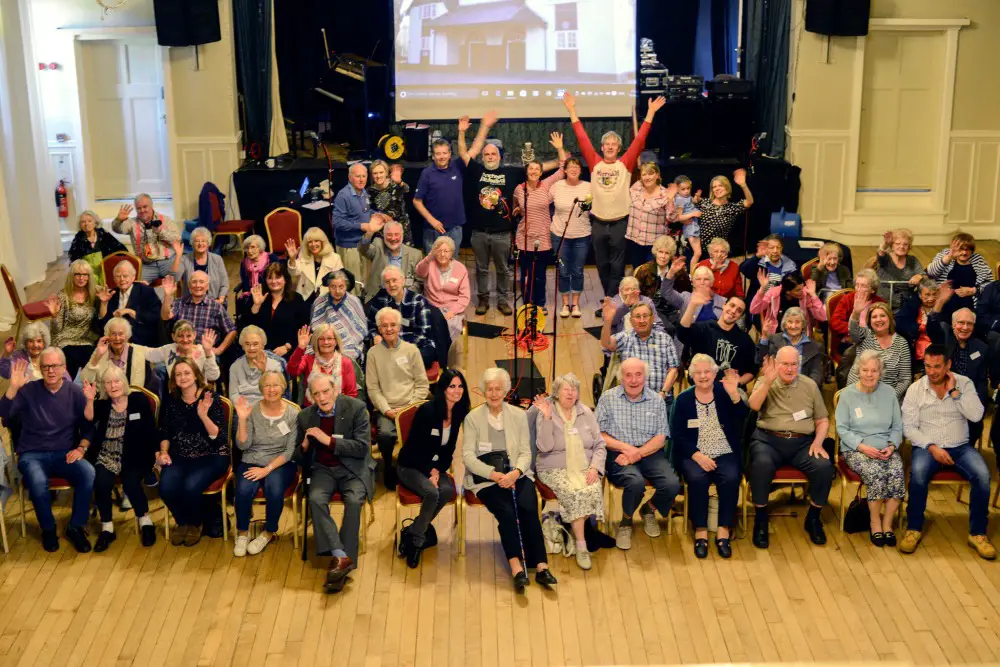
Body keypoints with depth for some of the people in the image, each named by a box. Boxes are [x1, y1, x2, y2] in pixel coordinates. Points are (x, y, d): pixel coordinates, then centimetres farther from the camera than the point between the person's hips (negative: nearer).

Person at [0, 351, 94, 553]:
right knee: (38, 481, -36)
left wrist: (81, 448, -8)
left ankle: (76, 527, -10)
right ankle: (48, 529, -7)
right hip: (33, 455, -2)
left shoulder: (74, 392, 1)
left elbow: (88, 425, 8)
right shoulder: (29, 390, -4)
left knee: (88, 473, -30)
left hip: (64, 454, 2)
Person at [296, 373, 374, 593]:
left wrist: (329, 440, -20)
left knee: (354, 501, -31)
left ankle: (341, 559, -25)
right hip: (323, 469, 3)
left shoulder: (356, 408, -7)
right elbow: (299, 458, 12)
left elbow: (362, 448, -13)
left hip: (353, 467, -2)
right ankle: (341, 557, -33)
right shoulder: (305, 416, 5)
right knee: (315, 499, -28)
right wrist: (305, 446, -12)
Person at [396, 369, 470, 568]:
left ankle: (413, 532, -11)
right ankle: (416, 539, -12)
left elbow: (449, 449, 7)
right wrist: (430, 471, -16)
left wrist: (437, 471, -8)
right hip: (411, 467, -5)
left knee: (448, 491, -26)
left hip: (435, 466, 5)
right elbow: (415, 446, -14)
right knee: (432, 493, -33)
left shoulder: (458, 414, 2)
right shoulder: (427, 410, -16)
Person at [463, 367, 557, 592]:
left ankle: (541, 566, -25)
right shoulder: (473, 418, 3)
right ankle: (517, 568, -30)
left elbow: (526, 452, 5)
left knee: (528, 508, -25)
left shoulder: (518, 415, 10)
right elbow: (468, 455, -5)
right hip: (485, 476, -2)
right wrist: (494, 474, -18)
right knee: (506, 511, -28)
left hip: (515, 473, 2)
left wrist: (515, 473, -16)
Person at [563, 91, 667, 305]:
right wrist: (572, 111, 1)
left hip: (619, 223, -2)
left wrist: (650, 113, -8)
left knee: (617, 266, 4)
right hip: (598, 224, 2)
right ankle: (610, 301, 25)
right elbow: (582, 138, 2)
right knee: (602, 266, 11)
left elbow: (639, 140, -4)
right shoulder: (595, 164, 2)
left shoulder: (625, 164, -1)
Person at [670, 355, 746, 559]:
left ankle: (723, 532, -20)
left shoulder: (724, 393, 6)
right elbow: (677, 434, 0)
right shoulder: (684, 399, 5)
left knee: (731, 478, -29)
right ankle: (700, 532, -20)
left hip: (725, 454, 1)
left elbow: (742, 417, -9)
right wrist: (697, 455, -15)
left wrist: (734, 394, -26)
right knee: (697, 478, -31)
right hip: (694, 455, -1)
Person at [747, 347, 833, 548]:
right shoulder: (764, 382, 7)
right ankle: (761, 519, -15)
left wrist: (818, 442, -3)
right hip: (768, 439, -2)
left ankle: (813, 518, -2)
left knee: (825, 466, -25)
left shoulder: (810, 385, 13)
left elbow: (823, 420, 15)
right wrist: (768, 381, -21)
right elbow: (753, 406, -12)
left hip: (802, 442, 2)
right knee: (762, 464, -35)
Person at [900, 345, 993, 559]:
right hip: (927, 446, -1)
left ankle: (978, 533, -13)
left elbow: (976, 416, -12)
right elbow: (908, 427, -3)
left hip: (960, 446, 1)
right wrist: (931, 447, -15)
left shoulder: (964, 383, 1)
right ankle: (914, 529, -14)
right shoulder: (915, 389, -1)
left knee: (982, 475, -28)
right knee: (918, 474, -33)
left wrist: (954, 391, -15)